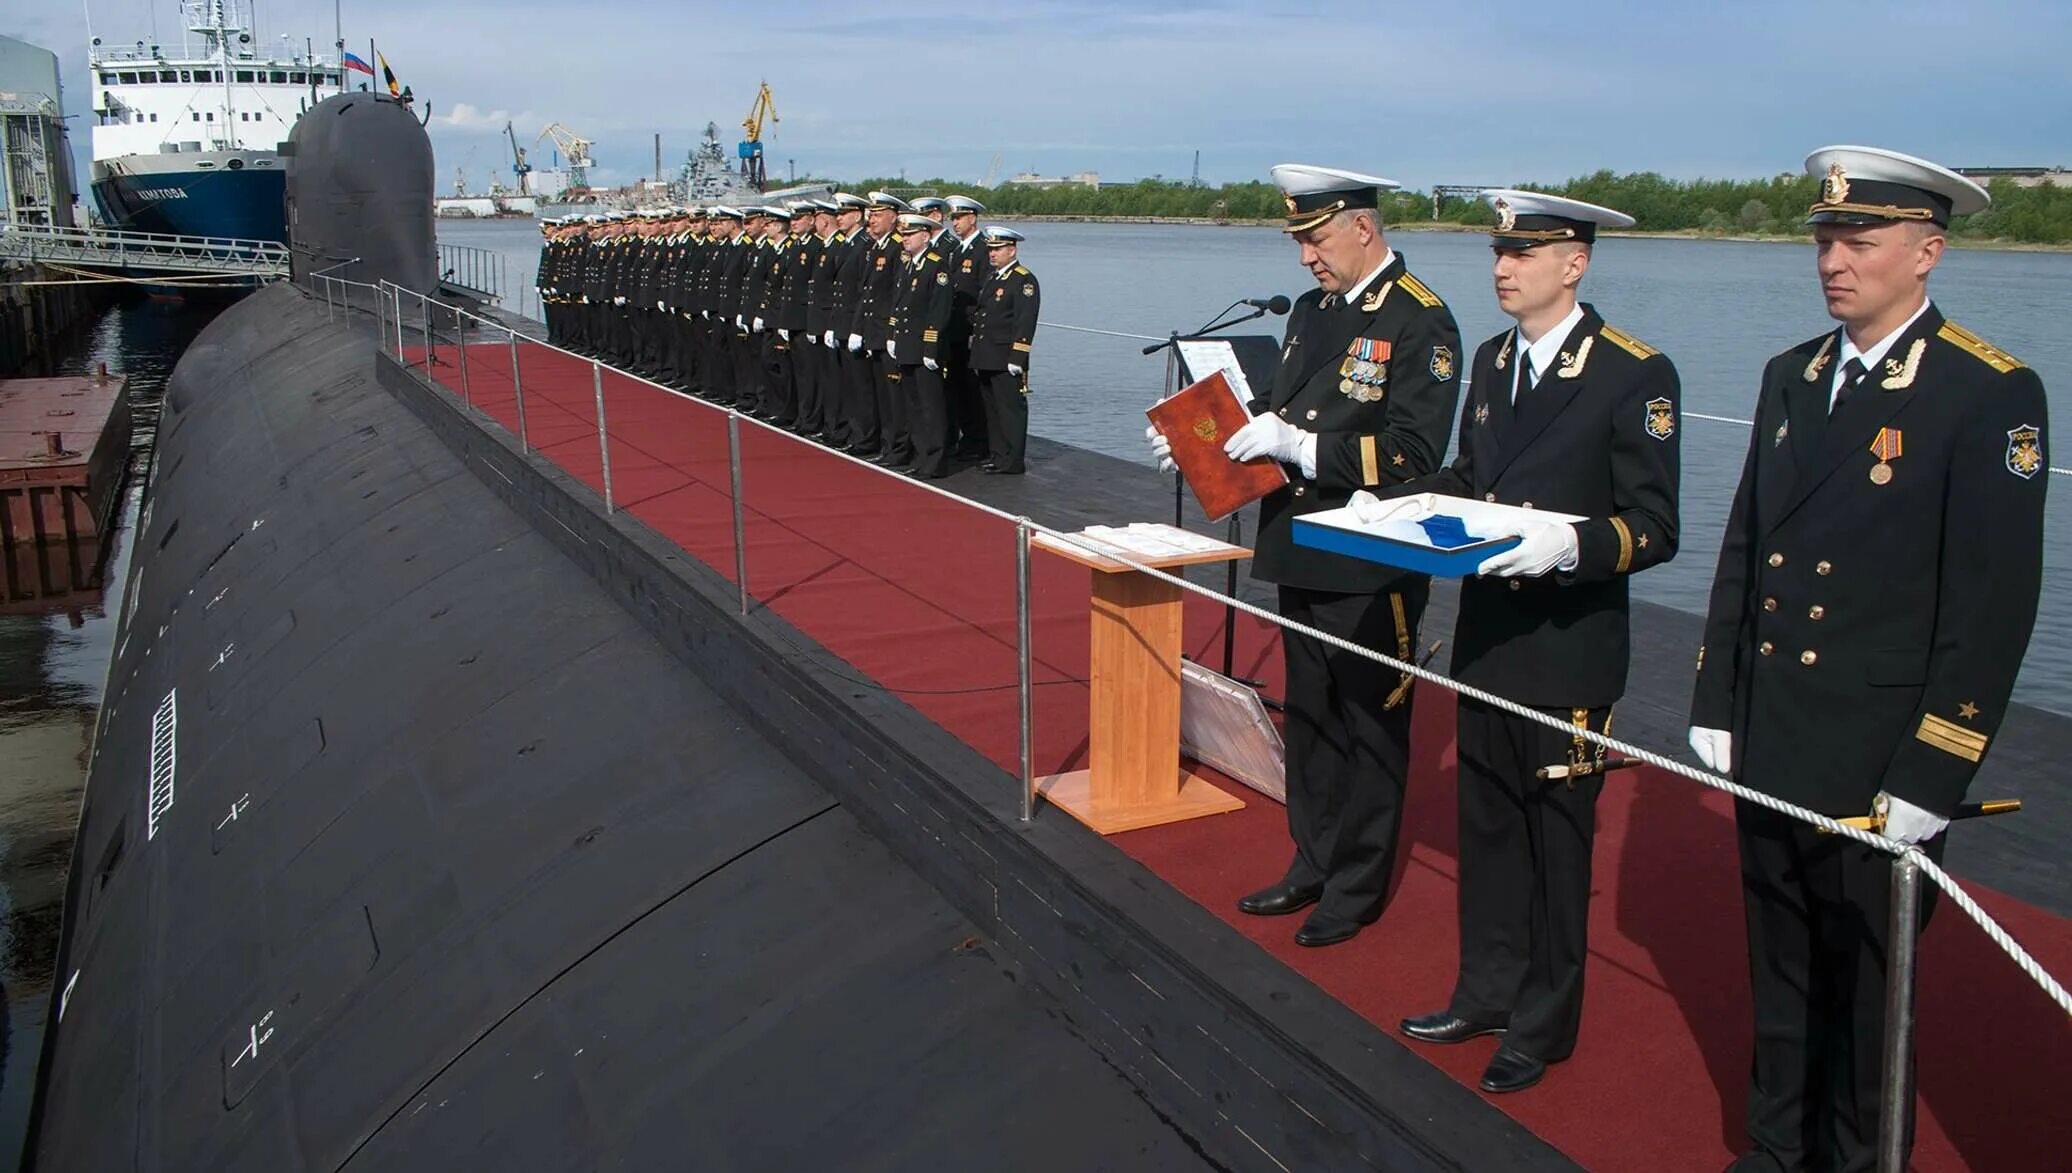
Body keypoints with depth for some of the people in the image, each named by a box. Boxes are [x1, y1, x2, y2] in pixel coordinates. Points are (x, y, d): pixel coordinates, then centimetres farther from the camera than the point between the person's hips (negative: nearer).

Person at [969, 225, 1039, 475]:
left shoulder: (1024, 281, -9)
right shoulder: (991, 276, 18)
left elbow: (1025, 322, -16)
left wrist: (1017, 358, -21)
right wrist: (977, 354, 18)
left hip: (1006, 360, -9)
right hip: (984, 358, 9)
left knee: (1011, 409, -4)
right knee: (992, 408, 14)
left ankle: (1013, 461, 0)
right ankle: (995, 455, 22)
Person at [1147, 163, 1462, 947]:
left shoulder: (1420, 323, -14)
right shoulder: (1313, 310, 10)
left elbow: (1412, 455, -22)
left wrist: (1300, 447, -27)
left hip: (1371, 568, -8)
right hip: (1300, 557, 8)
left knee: (1369, 726, 7)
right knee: (1309, 718, 18)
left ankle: (1357, 887, 21)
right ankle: (1314, 863, 34)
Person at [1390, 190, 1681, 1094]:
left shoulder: (1635, 375, -13)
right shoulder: (1492, 360, 9)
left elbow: (1654, 528, -15)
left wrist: (1570, 544, -32)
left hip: (1569, 651, -6)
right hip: (1487, 638, 6)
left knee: (1556, 836, 8)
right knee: (1486, 825, 17)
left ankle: (1542, 1024, 25)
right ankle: (1487, 992, 35)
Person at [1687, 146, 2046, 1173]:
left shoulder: (1991, 393, -12)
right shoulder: (1790, 376, 8)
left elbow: (1994, 606, -14)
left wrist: (1927, 780, -15)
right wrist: (1715, 706, 8)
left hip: (1878, 767, -6)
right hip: (1768, 749, 6)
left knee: (1865, 995, 11)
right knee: (1781, 975, 20)